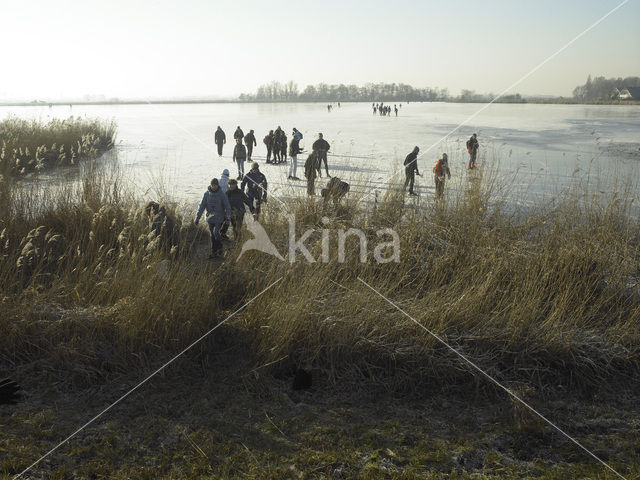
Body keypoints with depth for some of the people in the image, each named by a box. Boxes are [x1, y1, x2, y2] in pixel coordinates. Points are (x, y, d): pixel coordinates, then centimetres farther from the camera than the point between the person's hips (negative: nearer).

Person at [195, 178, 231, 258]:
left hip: (219, 217, -3)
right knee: (212, 235, 8)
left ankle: (219, 247, 6)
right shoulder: (206, 194, 0)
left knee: (216, 232, -18)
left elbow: (227, 206, -4)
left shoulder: (222, 194, -8)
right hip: (210, 217, 3)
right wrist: (198, 216, -4)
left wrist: (227, 217, -14)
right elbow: (202, 205, 2)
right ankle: (214, 252, 17)